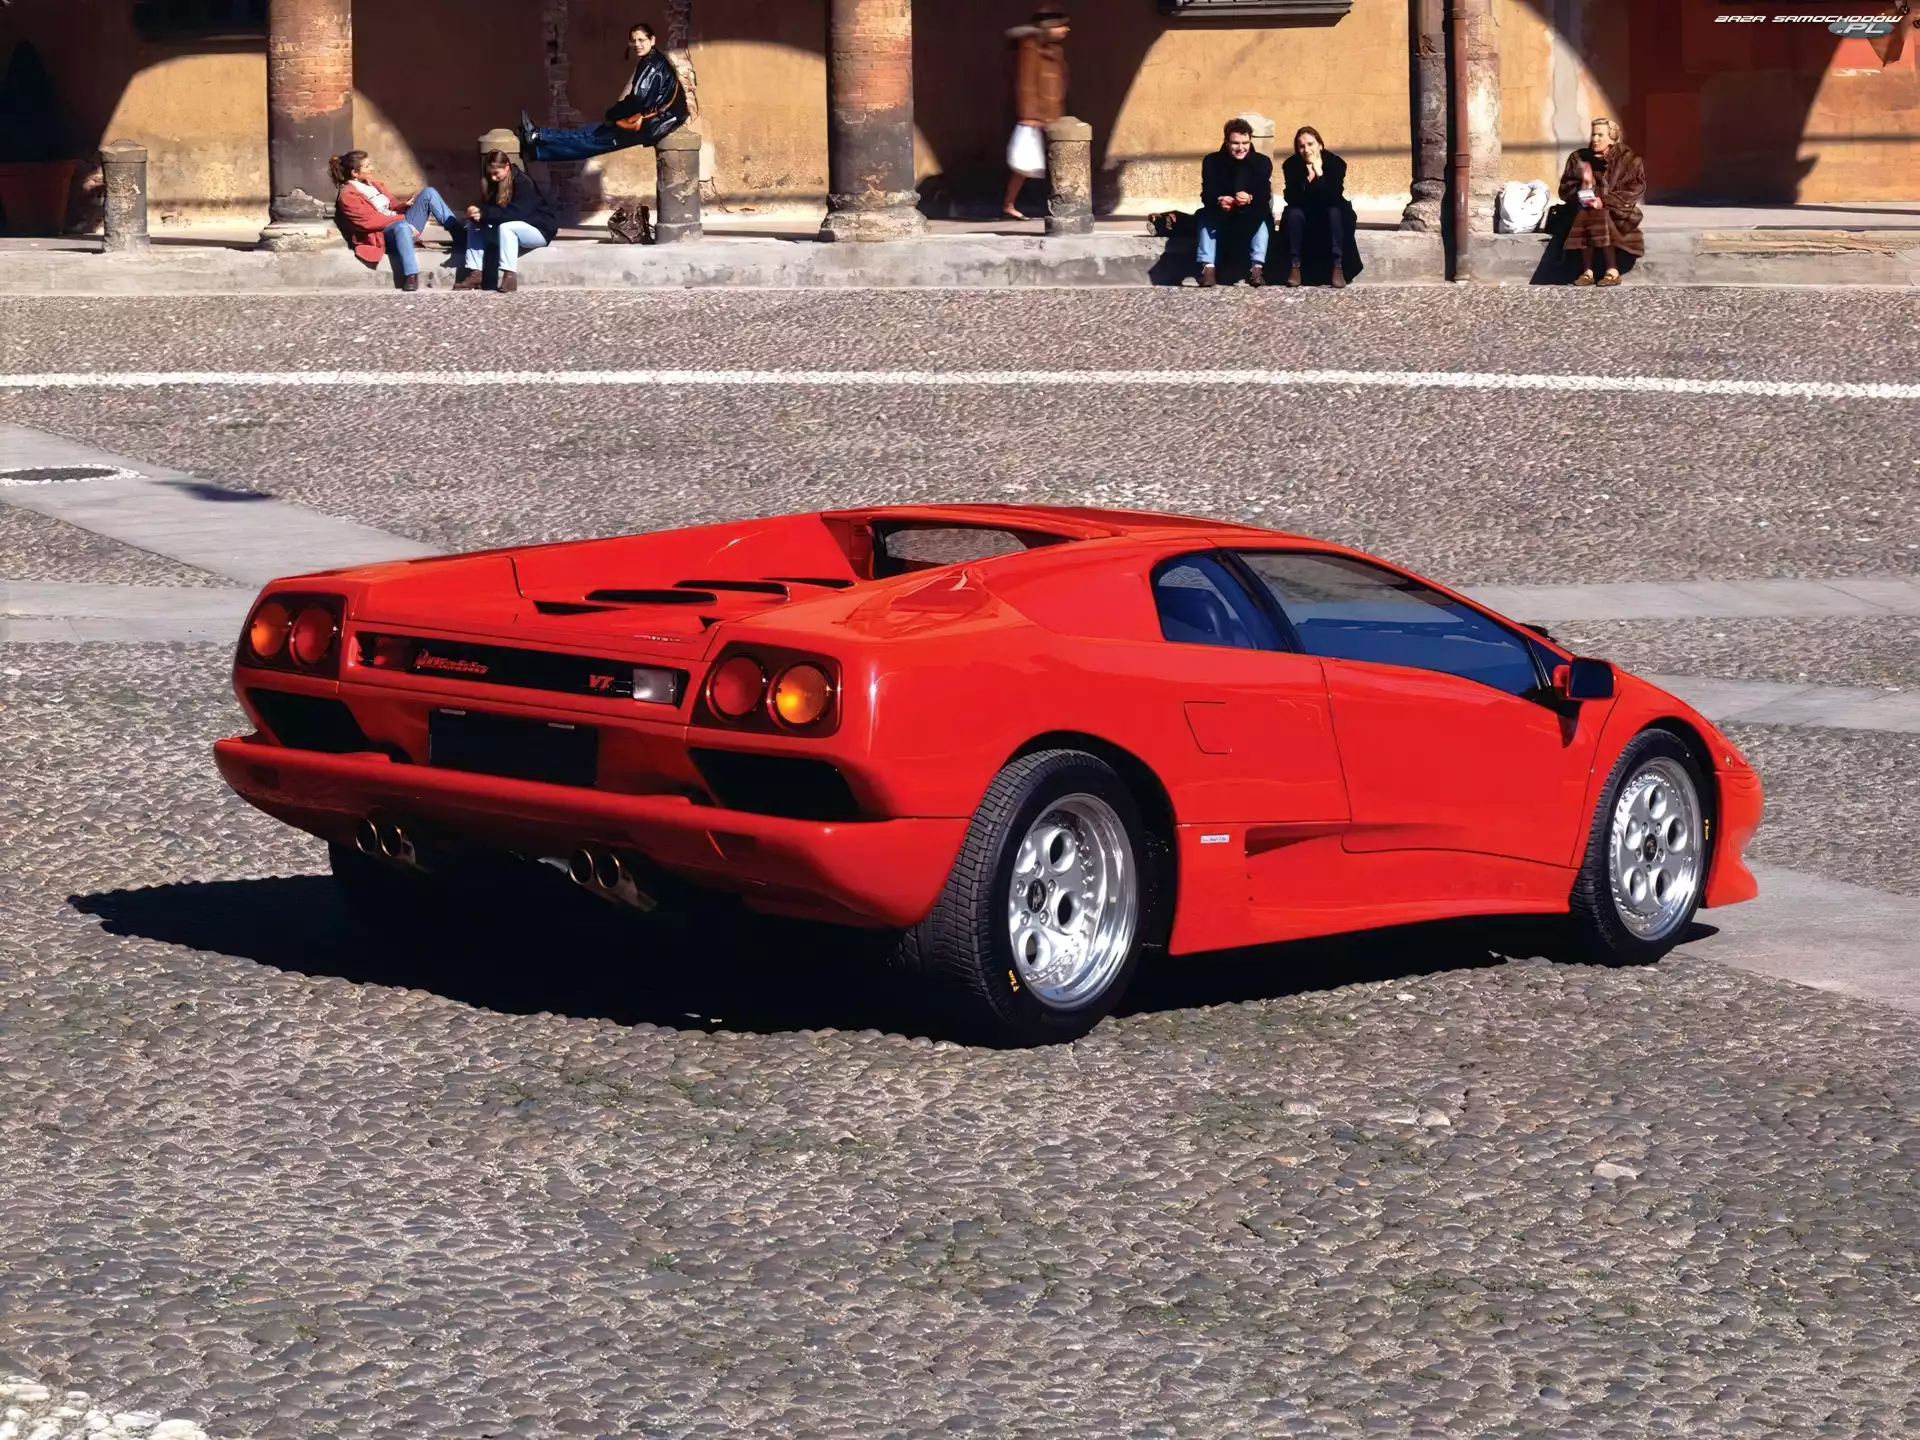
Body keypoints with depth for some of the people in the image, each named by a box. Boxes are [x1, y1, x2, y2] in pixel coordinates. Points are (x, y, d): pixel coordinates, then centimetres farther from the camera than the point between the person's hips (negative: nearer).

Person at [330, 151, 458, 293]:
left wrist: (405, 207, -2)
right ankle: (411, 276, -50)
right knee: (401, 226, -44)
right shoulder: (348, 196, -7)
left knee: (428, 192, -5)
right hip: (383, 235, -8)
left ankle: (459, 235, -10)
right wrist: (401, 218, -22)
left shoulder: (372, 183, 20)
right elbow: (370, 221, -17)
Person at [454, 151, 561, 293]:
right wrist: (476, 213, -27)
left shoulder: (523, 183, -22)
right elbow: (487, 208, -2)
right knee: (474, 224, -3)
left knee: (505, 227, -36)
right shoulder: (495, 183, 2)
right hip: (513, 229, 8)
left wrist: (484, 214, -36)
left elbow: (516, 213, -32)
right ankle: (475, 274, -13)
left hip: (539, 229, -8)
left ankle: (510, 276, -37)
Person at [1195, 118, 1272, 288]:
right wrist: (1219, 201, -40)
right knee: (1206, 215, -28)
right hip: (1221, 216, 1)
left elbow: (1265, 196, -20)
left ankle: (1257, 268, -41)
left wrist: (1250, 198, -43)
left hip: (1252, 217, 0)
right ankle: (1208, 268, -39)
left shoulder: (1262, 162, -9)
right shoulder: (1212, 161, -7)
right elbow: (1206, 195, -17)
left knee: (1262, 216, -31)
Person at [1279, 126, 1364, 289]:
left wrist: (1320, 175, -40)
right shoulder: (1291, 165, -15)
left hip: (1329, 213, -1)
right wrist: (1307, 179, -36)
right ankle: (1295, 266, -24)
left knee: (1336, 212, -31)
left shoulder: (1336, 163, -19)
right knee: (1293, 213, -29)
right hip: (1304, 212, 1)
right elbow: (1291, 198, -23)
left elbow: (1334, 198, -29)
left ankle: (1337, 267, -32)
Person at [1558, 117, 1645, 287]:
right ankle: (1587, 271, -34)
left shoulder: (1627, 159, 1)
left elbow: (1635, 189, -9)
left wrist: (1605, 201, -20)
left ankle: (1613, 271, -35)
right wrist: (1583, 186, -17)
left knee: (1598, 217, -35)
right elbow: (1565, 190, 6)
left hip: (1616, 211, -2)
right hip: (1585, 209, 2)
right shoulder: (1579, 158, 9)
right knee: (1584, 215, -32)